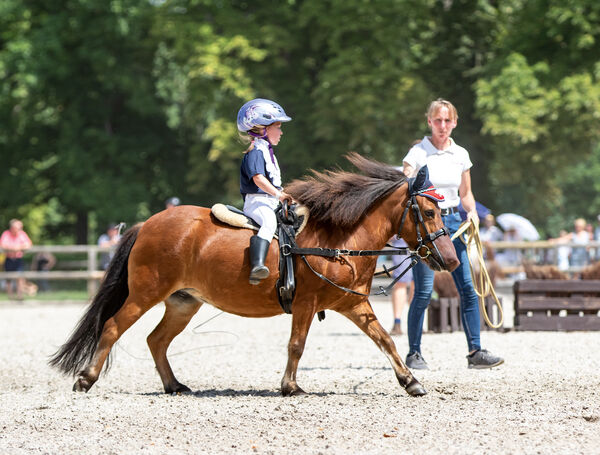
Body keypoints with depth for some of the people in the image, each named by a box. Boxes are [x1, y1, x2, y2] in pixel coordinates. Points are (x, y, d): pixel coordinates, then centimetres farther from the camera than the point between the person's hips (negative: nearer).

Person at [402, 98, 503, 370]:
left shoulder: (461, 155, 10)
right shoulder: (418, 153, -4)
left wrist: (472, 212, -2)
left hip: (452, 221, 5)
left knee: (468, 287, -3)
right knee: (424, 291, -7)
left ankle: (475, 352, 0)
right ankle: (413, 354, 4)